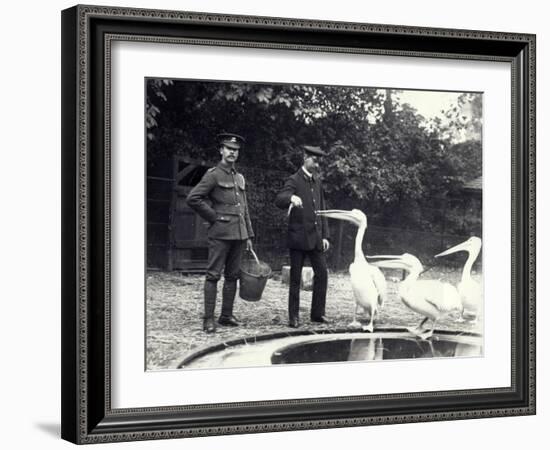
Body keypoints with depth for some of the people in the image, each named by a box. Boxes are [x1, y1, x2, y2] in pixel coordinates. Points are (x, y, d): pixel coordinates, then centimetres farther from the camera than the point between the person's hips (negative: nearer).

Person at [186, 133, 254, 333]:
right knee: (213, 275, -6)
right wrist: (213, 217, -9)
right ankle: (208, 319, -6)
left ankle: (227, 315, 16)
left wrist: (249, 235, 16)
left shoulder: (240, 178, 17)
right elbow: (193, 198, -13)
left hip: (239, 234, 7)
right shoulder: (213, 175, -4)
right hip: (220, 233, -7)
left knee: (232, 275, 9)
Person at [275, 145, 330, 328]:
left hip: (315, 237, 6)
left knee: (322, 273, 2)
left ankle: (317, 313, 11)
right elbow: (279, 200, -21)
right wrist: (291, 198, -44)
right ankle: (293, 316, 4)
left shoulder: (317, 182, 16)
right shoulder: (294, 181, -5)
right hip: (298, 237, -6)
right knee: (295, 277, -1)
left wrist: (324, 235, 12)